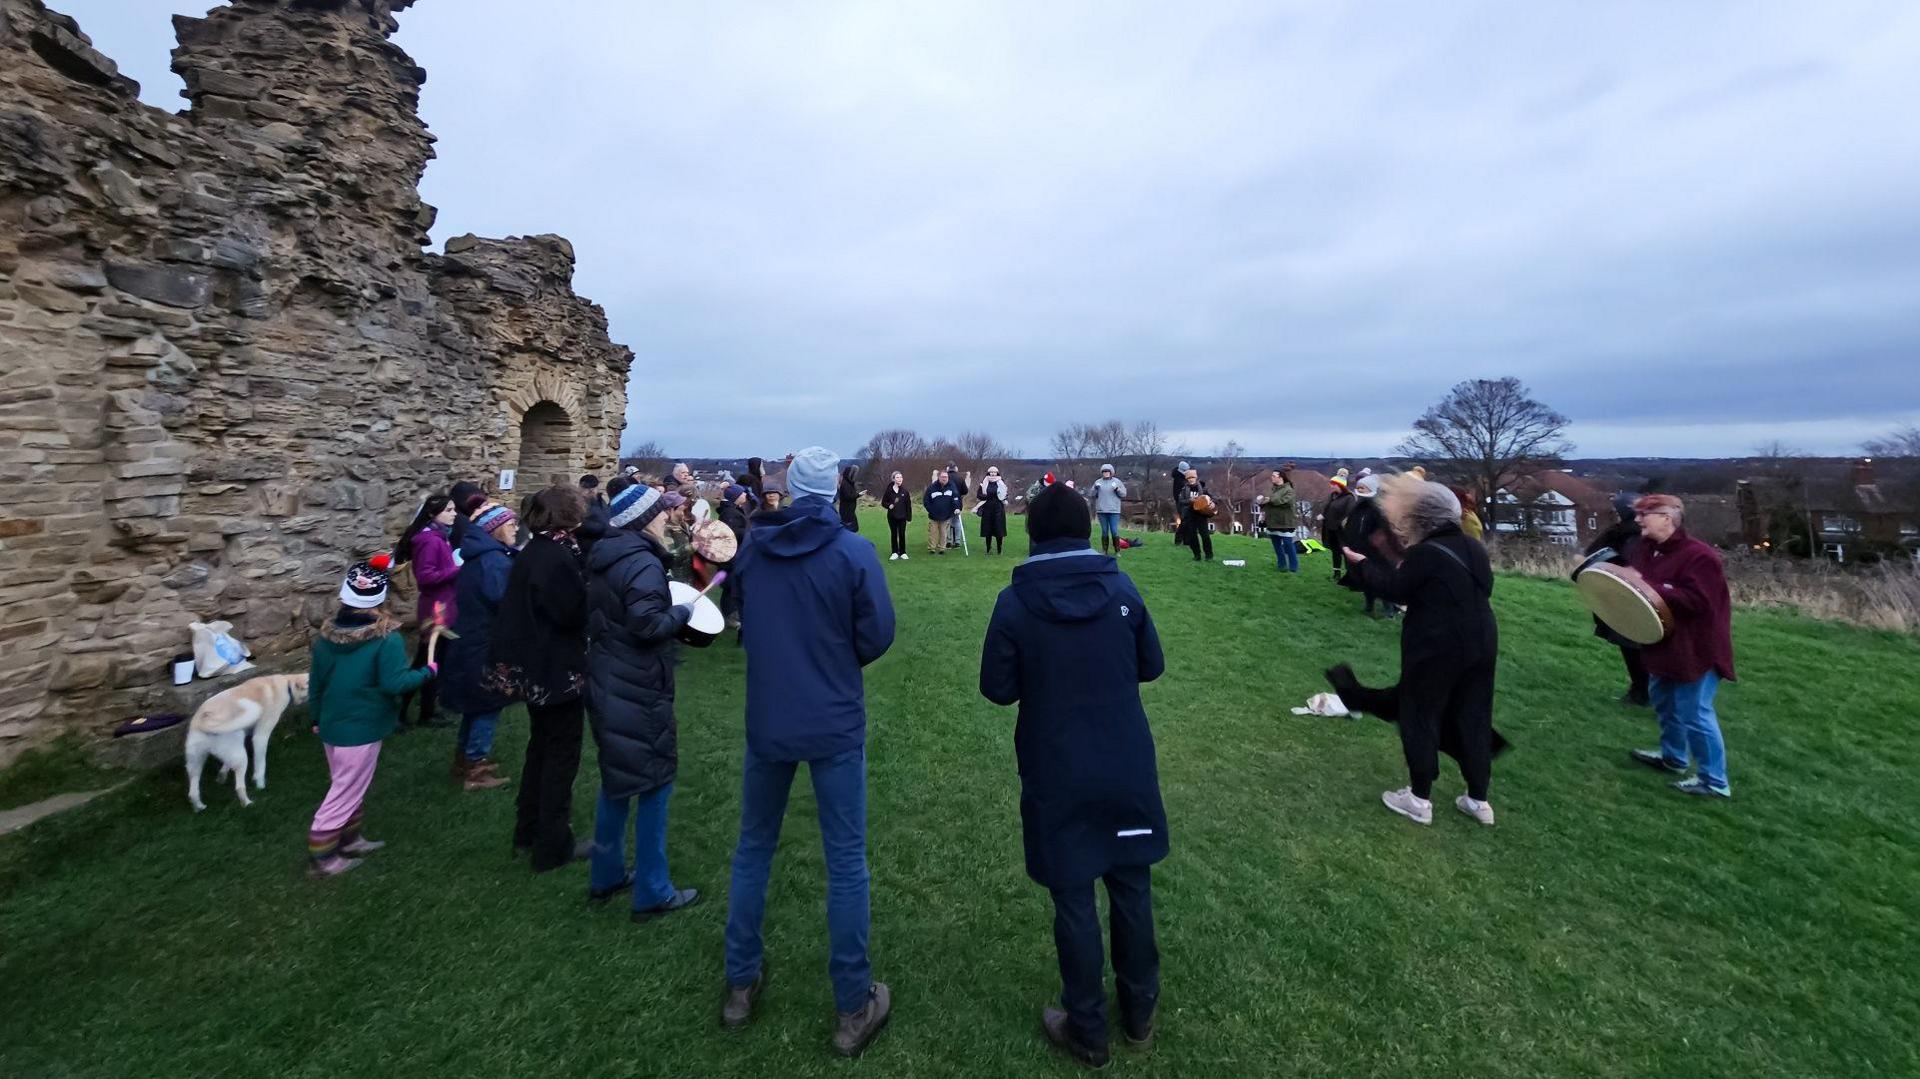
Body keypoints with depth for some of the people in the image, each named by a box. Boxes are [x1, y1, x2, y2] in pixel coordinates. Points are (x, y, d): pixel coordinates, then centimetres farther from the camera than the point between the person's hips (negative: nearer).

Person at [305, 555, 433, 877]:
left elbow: (315, 683, 10)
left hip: (332, 726, 8)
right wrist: (427, 671, -10)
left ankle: (351, 840, 34)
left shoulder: (326, 635, 1)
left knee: (348, 786, 22)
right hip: (362, 730, -7)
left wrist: (317, 717, 22)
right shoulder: (387, 639, -22)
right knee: (345, 792, 6)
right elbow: (395, 683, -25)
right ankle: (321, 856, 14)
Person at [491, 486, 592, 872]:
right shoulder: (559, 556, -21)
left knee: (541, 746, 21)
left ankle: (528, 832, 33)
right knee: (562, 753, 3)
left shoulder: (531, 551, 7)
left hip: (533, 665, 9)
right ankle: (553, 846, 13)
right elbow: (576, 612, -24)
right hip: (559, 668, -9)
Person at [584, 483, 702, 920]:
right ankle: (652, 893, 13)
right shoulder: (643, 563, -19)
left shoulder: (607, 559, 10)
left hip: (608, 686, 10)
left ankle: (606, 875, 34)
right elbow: (648, 623, -28)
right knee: (655, 782, 2)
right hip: (639, 692, -9)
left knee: (619, 780, 21)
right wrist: (682, 611, -11)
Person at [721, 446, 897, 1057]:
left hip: (766, 721, 4)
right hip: (834, 725, -3)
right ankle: (853, 1008, 22)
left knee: (753, 848, 22)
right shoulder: (853, 552, -15)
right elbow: (878, 636, -11)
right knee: (846, 861, 9)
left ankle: (741, 984, 36)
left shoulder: (752, 547, -3)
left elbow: (738, 620, 11)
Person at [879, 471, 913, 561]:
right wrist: (889, 506, -16)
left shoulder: (905, 491, 0)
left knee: (902, 534, 3)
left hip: (902, 517, 0)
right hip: (892, 516, 0)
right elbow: (883, 502, 4)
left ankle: (902, 553, 13)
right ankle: (894, 553, 16)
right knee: (893, 534, 7)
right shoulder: (889, 490, -3)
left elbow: (908, 505, 2)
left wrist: (909, 517, -1)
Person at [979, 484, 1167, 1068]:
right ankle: (1140, 1012, 39)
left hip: (1057, 777, -2)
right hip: (1127, 768, 3)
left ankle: (1087, 1031, 30)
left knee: (1073, 900, 13)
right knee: (1132, 888, 20)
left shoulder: (1015, 602, -14)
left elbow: (997, 688, -8)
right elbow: (1151, 666, 3)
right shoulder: (1121, 588, -7)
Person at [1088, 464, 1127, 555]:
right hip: (1101, 511, 2)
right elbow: (1092, 495, 8)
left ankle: (1117, 550, 5)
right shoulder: (1098, 482, 9)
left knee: (1114, 531, -4)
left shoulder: (1117, 481, 5)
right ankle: (1104, 550, 14)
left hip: (1114, 511, -2)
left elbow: (1124, 494, 3)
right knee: (1104, 531, 7)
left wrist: (1117, 489, -14)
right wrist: (1096, 488, -9)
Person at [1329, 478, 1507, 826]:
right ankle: (1478, 799, 25)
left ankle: (1420, 799, 14)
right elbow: (1483, 589, 20)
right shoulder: (1474, 548, 8)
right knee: (1473, 718, 15)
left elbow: (1394, 589, -10)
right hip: (1480, 645, 8)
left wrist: (1362, 563, 2)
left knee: (1420, 718, 6)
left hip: (1436, 649, -8)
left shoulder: (1424, 553, -17)